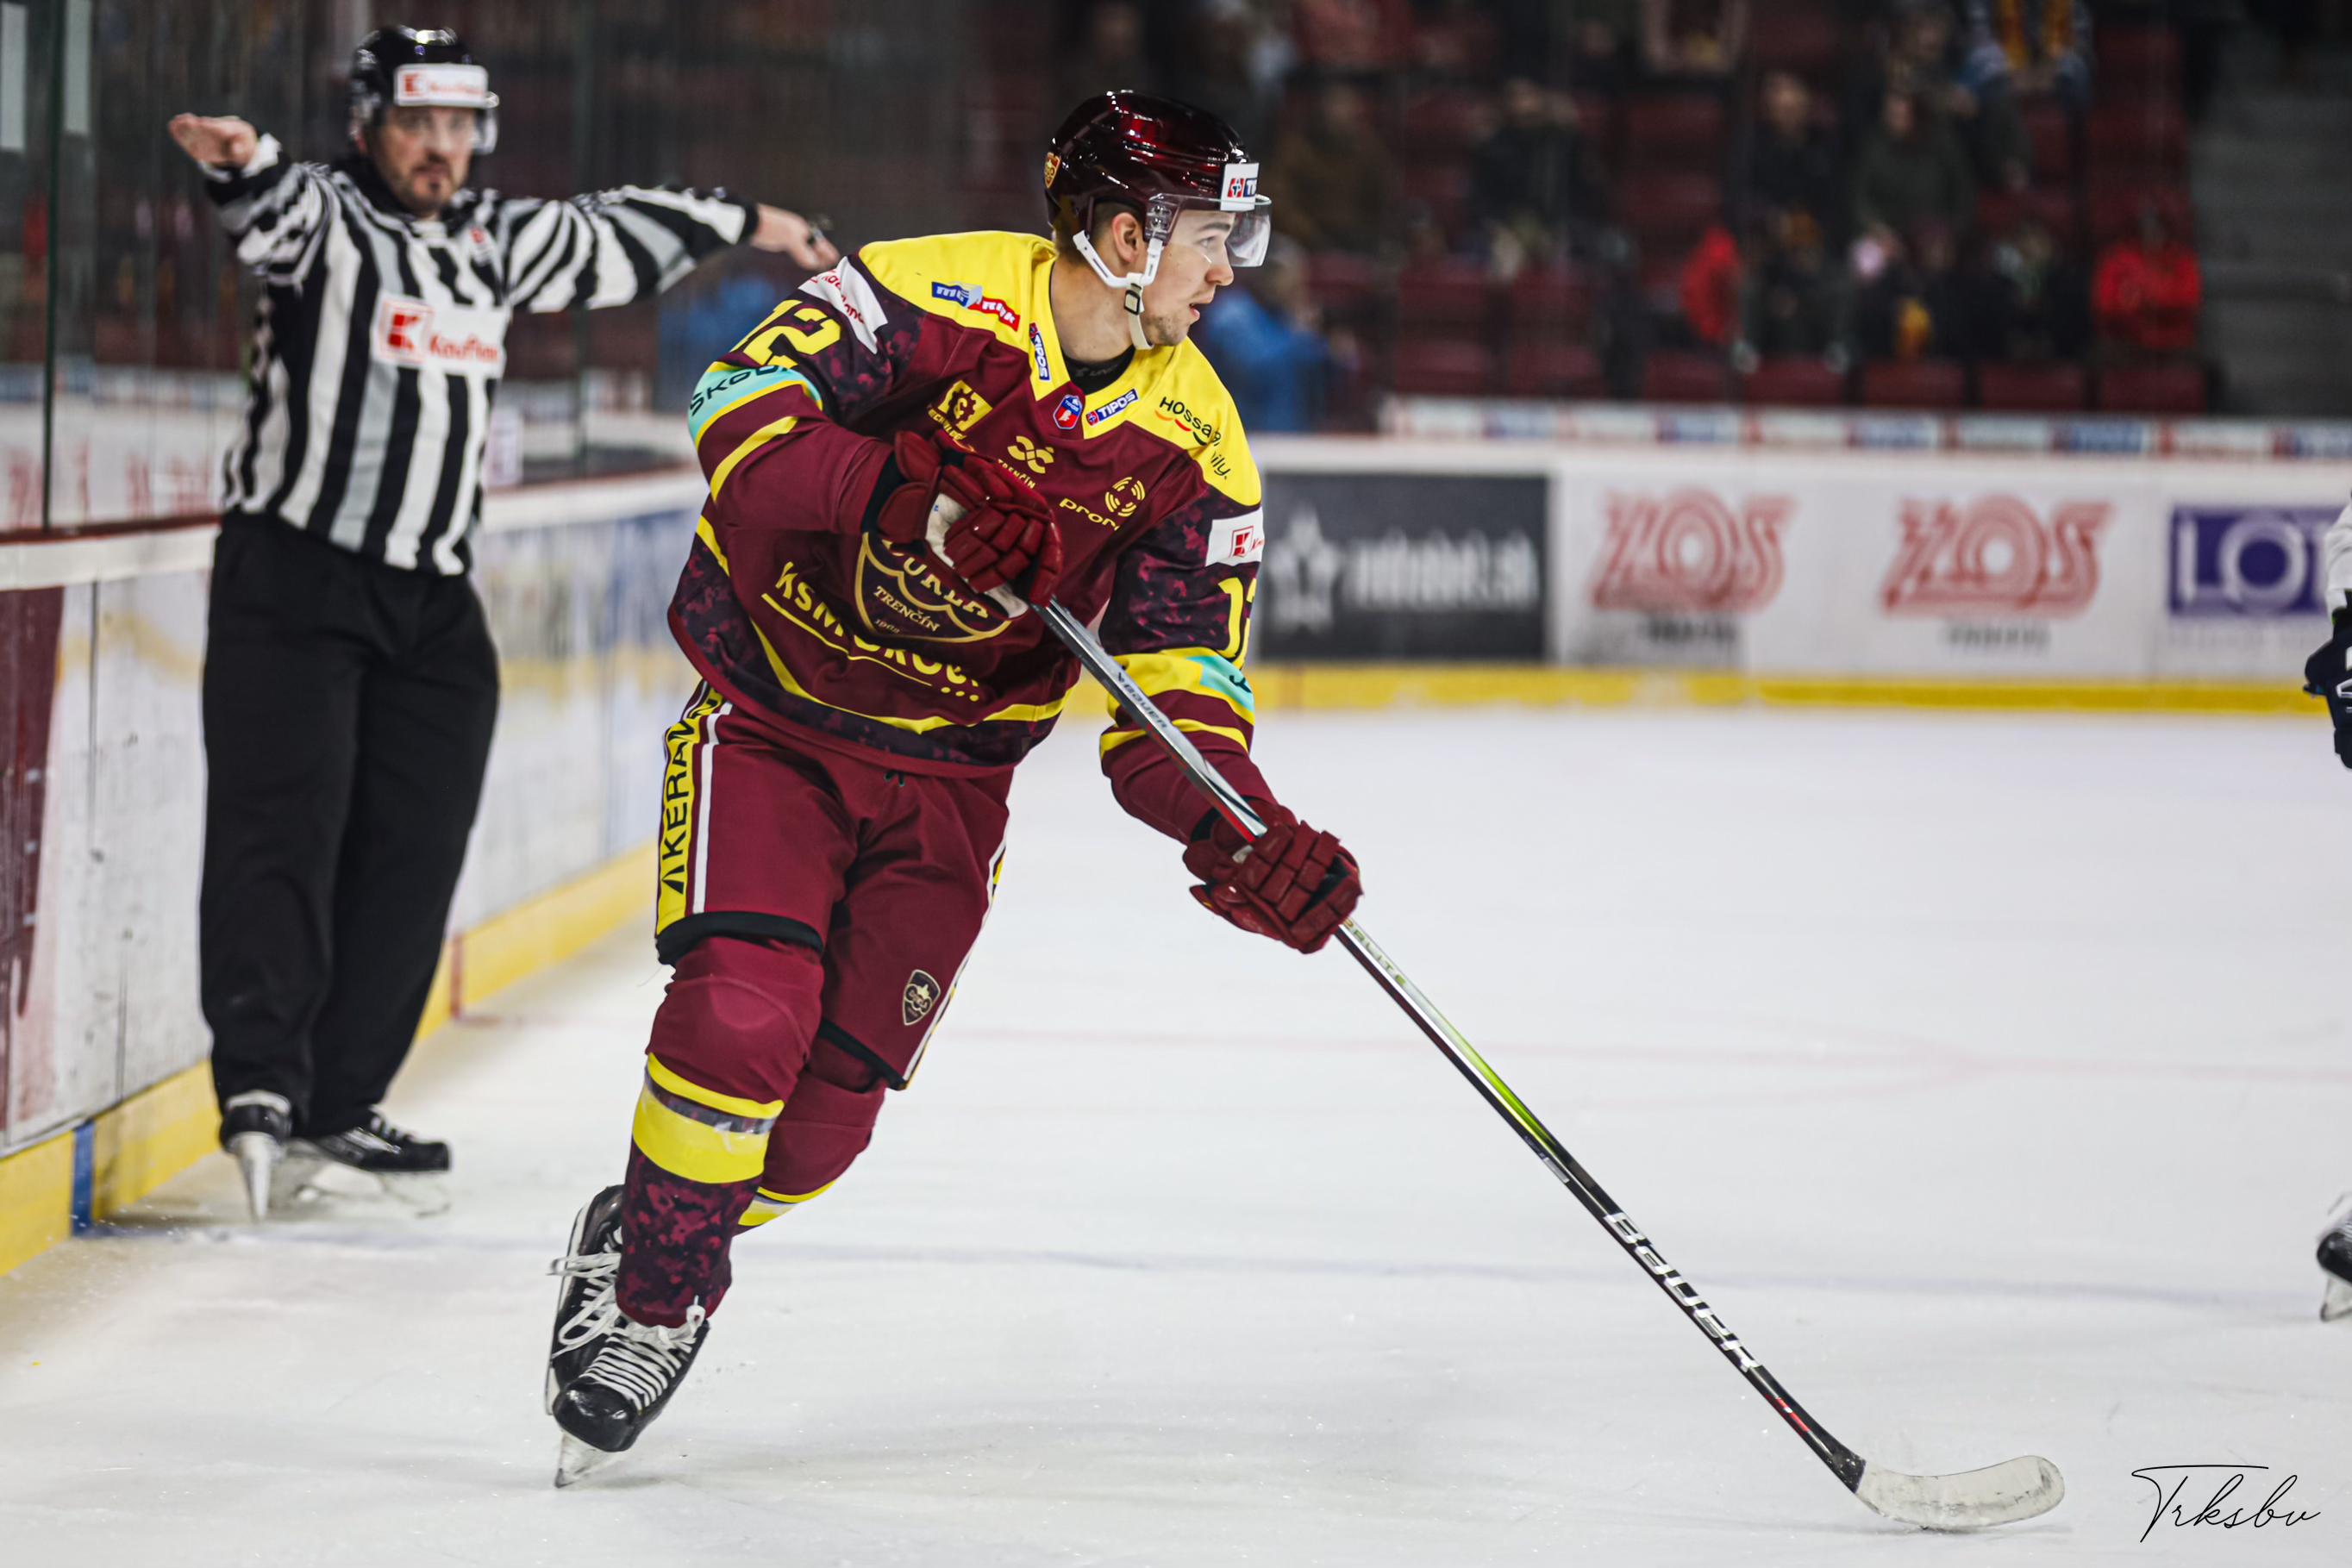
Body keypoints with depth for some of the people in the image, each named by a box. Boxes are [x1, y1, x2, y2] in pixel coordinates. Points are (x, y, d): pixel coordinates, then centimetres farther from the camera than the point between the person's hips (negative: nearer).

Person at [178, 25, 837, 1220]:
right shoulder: (325, 217, -7)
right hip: (293, 577, -7)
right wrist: (238, 161, -53)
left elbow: (612, 240, 29)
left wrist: (746, 224, 37)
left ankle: (337, 1101, 11)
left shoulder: (492, 243, 13)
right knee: (284, 823, -15)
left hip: (430, 603, 7)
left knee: (413, 852, 4)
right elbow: (271, 211, -30)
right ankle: (259, 1081, -24)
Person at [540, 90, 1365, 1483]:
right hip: (772, 721, -4)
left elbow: (1177, 689, -6)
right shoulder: (935, 297, -19)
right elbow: (744, 409, -28)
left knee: (827, 1108, -2)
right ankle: (648, 1292, -1)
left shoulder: (1196, 449, -7)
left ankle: (661, 1259, 25)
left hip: (947, 779, 4)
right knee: (745, 1012, -22)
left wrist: (1241, 837, -25)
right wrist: (917, 490, -42)